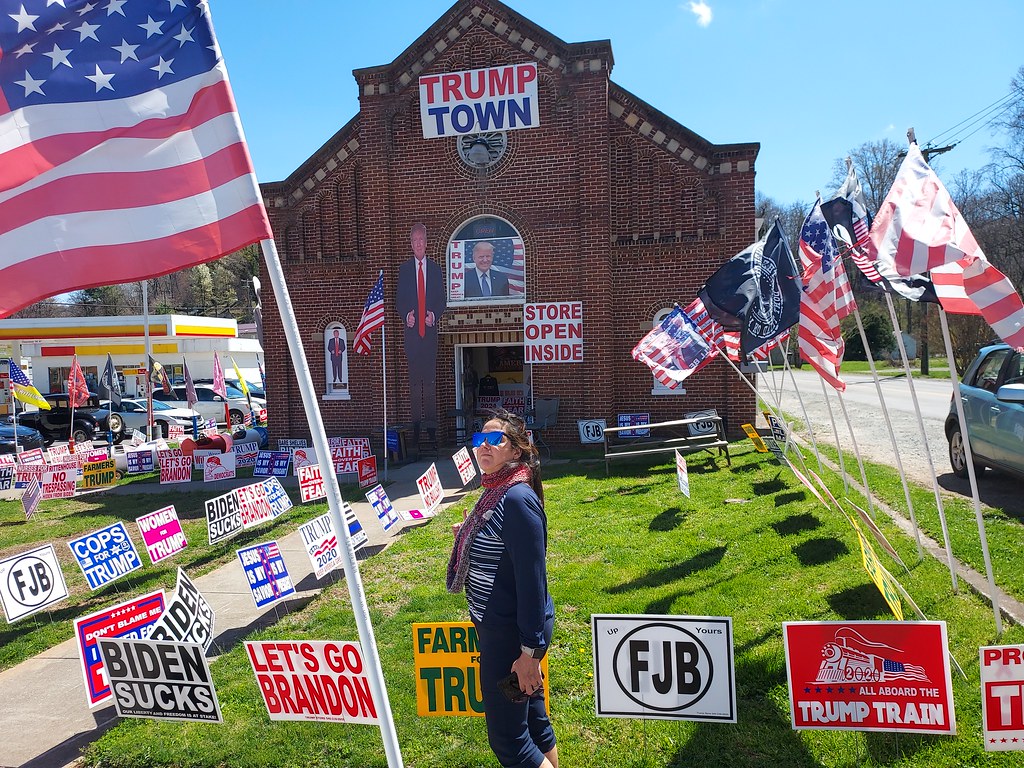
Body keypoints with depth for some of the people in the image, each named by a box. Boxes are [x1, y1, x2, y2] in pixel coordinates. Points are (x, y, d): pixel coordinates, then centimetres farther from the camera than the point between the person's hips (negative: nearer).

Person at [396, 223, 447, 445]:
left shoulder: (435, 269, 10)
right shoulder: (404, 269, 8)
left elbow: (442, 300, 8)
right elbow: (399, 301, 6)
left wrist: (434, 315, -11)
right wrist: (406, 315, -13)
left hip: (430, 331, 0)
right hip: (411, 331, 0)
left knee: (431, 380, 1)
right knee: (414, 380, 2)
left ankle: (432, 427, 6)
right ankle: (415, 425, 6)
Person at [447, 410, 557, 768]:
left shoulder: (517, 500, -23)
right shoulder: (496, 493, 6)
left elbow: (533, 578, -24)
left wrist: (530, 651, -22)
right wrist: (469, 536, 12)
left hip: (513, 632, -9)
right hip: (496, 626, 9)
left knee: (507, 738, 3)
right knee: (533, 719, 22)